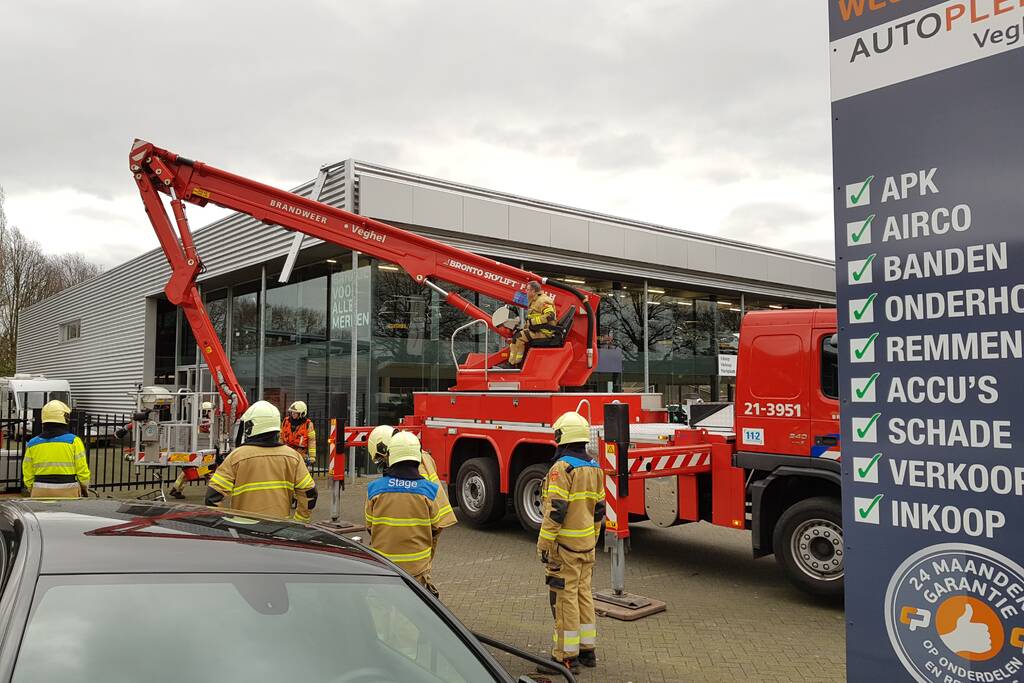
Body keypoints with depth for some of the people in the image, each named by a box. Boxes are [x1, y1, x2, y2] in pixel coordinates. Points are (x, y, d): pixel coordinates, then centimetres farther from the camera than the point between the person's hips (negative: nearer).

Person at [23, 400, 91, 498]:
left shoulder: (33, 443, 3)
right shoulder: (73, 441, -7)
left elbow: (28, 475, 7)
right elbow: (82, 471, -6)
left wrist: (32, 491, 22)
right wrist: (85, 488, 11)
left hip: (40, 493, 3)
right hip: (68, 492, -3)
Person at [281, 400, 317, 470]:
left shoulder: (308, 424, -6)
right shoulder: (286, 421, 6)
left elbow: (312, 441, -6)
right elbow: (281, 437, 14)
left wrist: (312, 457, -10)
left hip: (301, 454, -3)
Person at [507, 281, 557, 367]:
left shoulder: (543, 301, -16)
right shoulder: (535, 301, 19)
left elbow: (550, 316, -29)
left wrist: (532, 321, -25)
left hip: (544, 331, -11)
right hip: (536, 329, 11)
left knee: (519, 337, -19)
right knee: (516, 333, 9)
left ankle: (513, 364, -12)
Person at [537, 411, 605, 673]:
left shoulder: (562, 467, -18)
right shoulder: (594, 468, 8)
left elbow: (556, 511, -21)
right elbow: (599, 508, 14)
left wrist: (543, 544, -14)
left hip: (565, 544, -8)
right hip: (587, 544, 8)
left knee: (565, 598, 0)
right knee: (584, 593, 16)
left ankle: (567, 655, 8)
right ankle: (588, 649, 25)